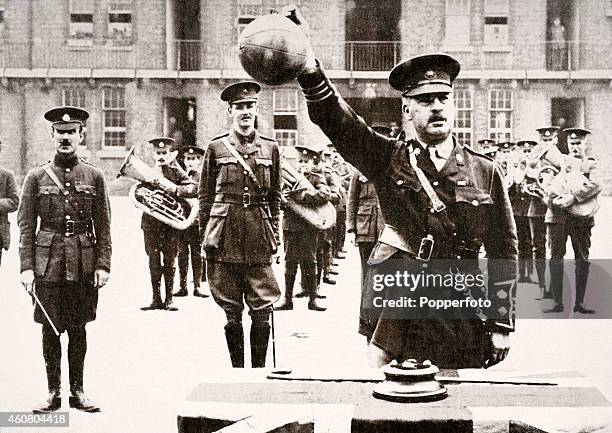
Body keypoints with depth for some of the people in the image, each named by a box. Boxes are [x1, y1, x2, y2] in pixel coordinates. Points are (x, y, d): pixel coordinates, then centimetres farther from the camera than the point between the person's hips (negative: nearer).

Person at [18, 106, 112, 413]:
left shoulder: (94, 177, 5)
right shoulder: (37, 177, 3)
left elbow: (103, 226, 5)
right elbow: (26, 226, 1)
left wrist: (103, 264, -3)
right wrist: (26, 267, -6)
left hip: (83, 265, 1)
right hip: (48, 264, 0)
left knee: (78, 329, 8)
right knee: (50, 330, 4)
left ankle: (77, 391, 18)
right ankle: (53, 392, 15)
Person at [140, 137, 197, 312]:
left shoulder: (176, 171, 1)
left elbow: (192, 188, -10)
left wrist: (176, 189, -23)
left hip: (170, 221, -2)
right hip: (151, 222, 2)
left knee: (169, 261, 2)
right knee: (153, 261, 4)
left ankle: (169, 299, 10)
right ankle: (156, 298, 12)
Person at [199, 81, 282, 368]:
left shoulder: (270, 149, 9)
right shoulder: (216, 148, 4)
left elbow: (275, 198, 12)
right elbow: (205, 197, 7)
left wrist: (273, 235, 6)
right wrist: (206, 237, 1)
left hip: (259, 241, 1)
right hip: (226, 241, -1)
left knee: (262, 311, 0)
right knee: (231, 312, 5)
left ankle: (259, 370, 10)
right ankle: (237, 369, 16)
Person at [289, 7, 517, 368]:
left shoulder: (486, 172, 5)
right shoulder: (390, 161, 3)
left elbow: (503, 252, 6)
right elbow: (335, 119, -11)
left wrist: (501, 324, 1)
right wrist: (310, 70, -29)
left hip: (462, 328, 1)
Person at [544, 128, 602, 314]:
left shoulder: (591, 164, 8)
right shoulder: (560, 161, 13)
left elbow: (596, 185, -10)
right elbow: (548, 188, 12)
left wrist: (573, 197, -18)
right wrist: (552, 199, -8)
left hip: (581, 217, -1)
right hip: (558, 215, 1)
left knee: (583, 259, 0)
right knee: (556, 257, -3)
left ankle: (579, 302, 7)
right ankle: (558, 302, 1)